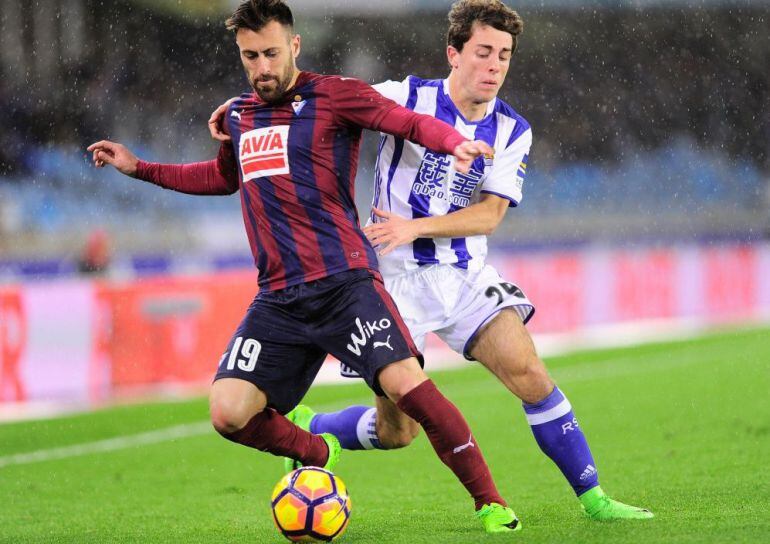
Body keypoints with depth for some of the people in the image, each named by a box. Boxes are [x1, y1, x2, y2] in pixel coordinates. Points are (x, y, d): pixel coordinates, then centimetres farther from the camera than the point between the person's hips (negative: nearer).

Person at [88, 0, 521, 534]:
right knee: (229, 413, -9)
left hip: (343, 281, -6)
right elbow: (223, 176, 38)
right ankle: (319, 455, 21)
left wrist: (456, 143, -29)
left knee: (405, 383, -24)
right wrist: (138, 167, 34)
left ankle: (490, 503, -10)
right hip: (278, 298, 6)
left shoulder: (332, 96, 0)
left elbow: (412, 123, -8)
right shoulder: (240, 115, 19)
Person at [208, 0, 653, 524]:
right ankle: (305, 429, 29)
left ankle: (592, 497, -3)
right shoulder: (410, 98, -9)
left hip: (467, 275, 3)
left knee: (530, 375, -14)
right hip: (398, 279, -3)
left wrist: (416, 227, -20)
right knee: (395, 431, 0)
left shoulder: (512, 131, 1)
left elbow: (490, 214, -7)